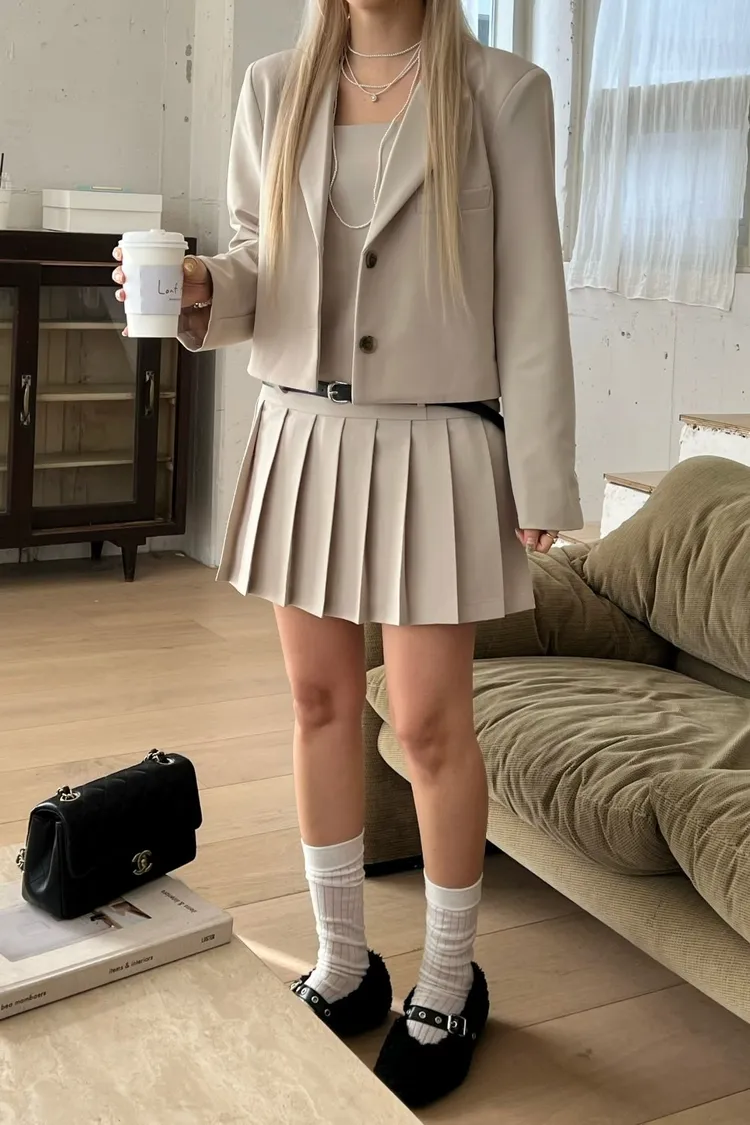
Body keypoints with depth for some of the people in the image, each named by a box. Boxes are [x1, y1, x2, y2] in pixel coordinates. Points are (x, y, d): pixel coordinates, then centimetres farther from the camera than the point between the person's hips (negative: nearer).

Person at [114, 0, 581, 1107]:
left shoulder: (502, 91, -4)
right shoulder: (273, 89, 7)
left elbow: (530, 297, -5)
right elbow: (256, 260, 13)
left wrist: (541, 478, -7)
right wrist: (202, 289, -11)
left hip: (434, 446, -4)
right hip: (302, 433, 4)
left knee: (430, 723, 0)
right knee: (321, 702, 11)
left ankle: (447, 992, 21)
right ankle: (343, 967, 28)